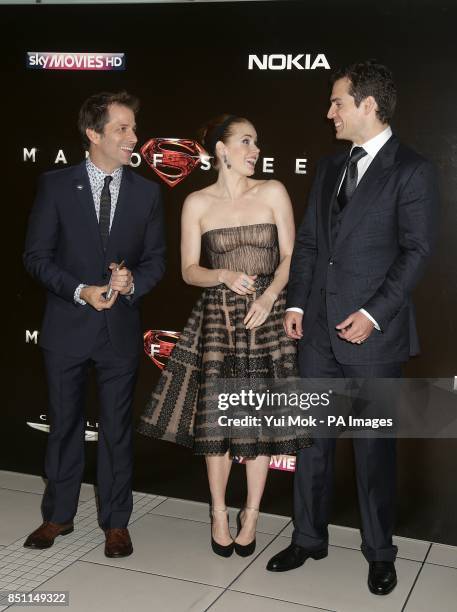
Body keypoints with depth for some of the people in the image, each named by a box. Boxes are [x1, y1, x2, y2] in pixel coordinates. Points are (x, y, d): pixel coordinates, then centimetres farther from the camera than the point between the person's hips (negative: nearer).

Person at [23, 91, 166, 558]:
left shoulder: (146, 193, 3)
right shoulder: (55, 185, -3)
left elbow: (156, 259, 6)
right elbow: (36, 255, -4)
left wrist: (132, 281, -15)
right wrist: (80, 290, -17)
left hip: (120, 329, 1)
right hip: (66, 327, -1)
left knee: (117, 428, 9)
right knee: (64, 424, 12)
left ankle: (115, 521, 23)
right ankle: (58, 515, 29)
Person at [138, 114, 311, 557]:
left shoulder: (273, 193, 2)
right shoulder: (197, 204, 3)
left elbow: (290, 257, 0)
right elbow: (189, 270, 3)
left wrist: (268, 296, -16)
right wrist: (225, 276, -16)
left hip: (266, 316, 0)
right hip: (217, 318, 0)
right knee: (216, 416, 3)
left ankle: (251, 513, 22)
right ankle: (219, 512, 22)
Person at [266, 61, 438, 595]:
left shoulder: (411, 171, -6)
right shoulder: (329, 168, 13)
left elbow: (416, 250, -11)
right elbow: (307, 242, 14)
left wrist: (374, 313, -16)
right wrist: (296, 304, 4)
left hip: (372, 332, -6)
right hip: (318, 330, 6)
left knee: (374, 445, 6)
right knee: (312, 438, 12)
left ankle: (379, 552, 24)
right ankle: (308, 538, 28)